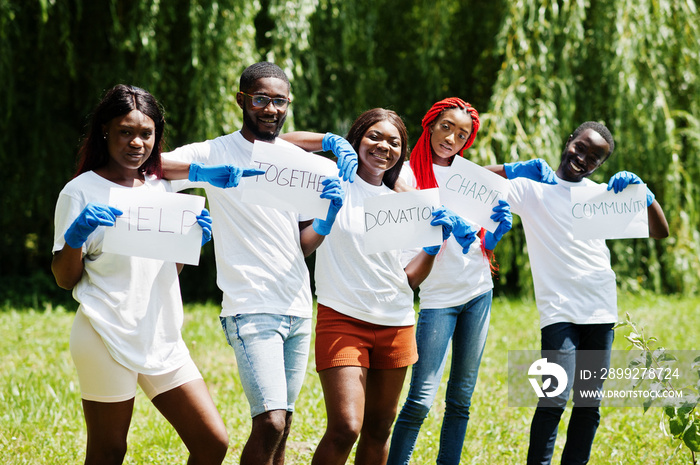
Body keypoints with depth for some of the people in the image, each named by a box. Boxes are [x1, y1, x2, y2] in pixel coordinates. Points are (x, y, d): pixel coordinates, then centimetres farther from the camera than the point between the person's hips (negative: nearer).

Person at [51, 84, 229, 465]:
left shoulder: (161, 189, 15)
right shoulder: (81, 192, -3)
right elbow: (65, 278, -3)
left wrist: (194, 237, 4)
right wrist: (75, 235, -22)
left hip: (163, 339, 6)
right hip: (107, 338, -6)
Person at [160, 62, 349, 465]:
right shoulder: (217, 153, -3)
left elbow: (303, 245, 12)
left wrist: (329, 218, -8)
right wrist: (200, 172, -32)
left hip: (298, 307, 6)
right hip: (251, 308, -6)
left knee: (281, 425, 10)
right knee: (270, 424, -17)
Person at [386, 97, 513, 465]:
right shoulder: (410, 173, -2)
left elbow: (483, 247, 13)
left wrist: (499, 229, -7)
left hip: (478, 292, 5)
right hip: (438, 296, -5)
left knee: (461, 397, 7)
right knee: (421, 400, -13)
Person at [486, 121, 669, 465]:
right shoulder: (531, 185, 4)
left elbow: (659, 231, 14)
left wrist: (641, 191, 0)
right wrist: (509, 170, -11)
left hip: (601, 310, 5)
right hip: (559, 311, -5)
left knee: (589, 404, 7)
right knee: (556, 398, -17)